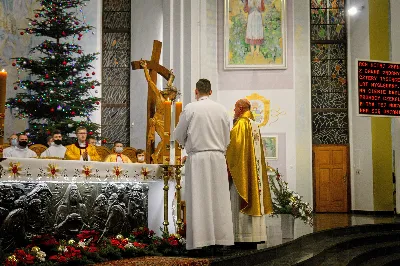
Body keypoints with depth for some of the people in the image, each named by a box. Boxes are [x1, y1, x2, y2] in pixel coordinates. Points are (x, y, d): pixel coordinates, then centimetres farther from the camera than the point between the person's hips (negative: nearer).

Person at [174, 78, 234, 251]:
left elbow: (179, 135, 3)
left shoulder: (190, 108, -5)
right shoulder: (221, 109, 5)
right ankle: (222, 237, 10)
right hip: (218, 157, 3)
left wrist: (186, 143, 24)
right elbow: (226, 139, 11)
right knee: (219, 198, 8)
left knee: (198, 199, -1)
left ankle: (200, 239, -1)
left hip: (197, 157, -3)